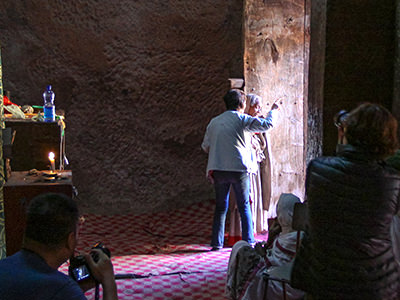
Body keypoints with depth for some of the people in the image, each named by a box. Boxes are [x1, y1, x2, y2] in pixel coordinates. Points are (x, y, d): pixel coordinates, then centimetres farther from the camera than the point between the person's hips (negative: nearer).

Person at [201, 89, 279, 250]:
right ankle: (248, 241, 10)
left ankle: (217, 242, 11)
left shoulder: (214, 121, 13)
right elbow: (266, 124, -4)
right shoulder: (241, 119, -1)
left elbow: (205, 146, 17)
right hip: (238, 168, -4)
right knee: (244, 206, 7)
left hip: (218, 169, 4)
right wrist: (272, 111, 14)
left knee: (220, 207, 11)